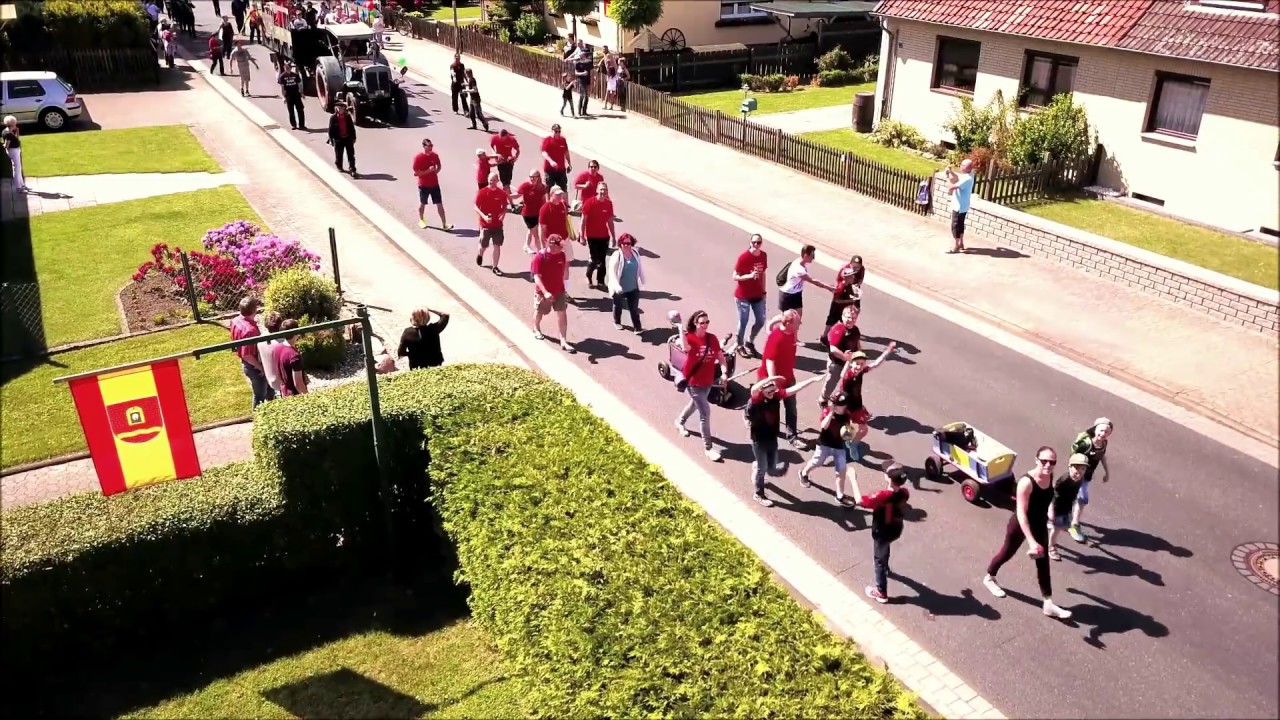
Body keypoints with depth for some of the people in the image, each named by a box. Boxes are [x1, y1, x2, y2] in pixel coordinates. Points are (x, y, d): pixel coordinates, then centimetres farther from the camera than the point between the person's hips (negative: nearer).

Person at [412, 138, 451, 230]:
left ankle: (444, 224, 2)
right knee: (422, 204, 15)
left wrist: (436, 170, -6)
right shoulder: (418, 157, -16)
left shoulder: (435, 155, -3)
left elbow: (439, 166, 16)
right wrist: (428, 171, -24)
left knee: (440, 204, 0)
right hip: (423, 185, -3)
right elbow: (415, 173, -16)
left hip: (434, 184, 3)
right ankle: (421, 220, 37)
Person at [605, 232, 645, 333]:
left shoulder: (635, 254, -6)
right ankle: (617, 322, 44)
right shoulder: (616, 256, -22)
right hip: (620, 288, -3)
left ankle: (637, 328, 10)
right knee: (618, 305, 20)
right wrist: (616, 286, -35)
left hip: (633, 288, 3)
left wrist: (643, 281, 15)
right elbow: (612, 272, -25)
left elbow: (640, 267, 8)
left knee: (634, 308, 5)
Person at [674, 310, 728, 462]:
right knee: (705, 412, -8)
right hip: (693, 381, -6)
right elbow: (685, 348, -42)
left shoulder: (712, 338, -3)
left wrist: (724, 371, -15)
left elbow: (720, 356, 1)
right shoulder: (689, 337, -19)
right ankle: (707, 447, 2)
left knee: (695, 404, 29)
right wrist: (680, 328, -40)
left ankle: (680, 421, 60)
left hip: (707, 381, 6)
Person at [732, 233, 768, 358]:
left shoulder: (764, 256, -1)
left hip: (758, 295, 6)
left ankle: (750, 342, 35)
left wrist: (763, 291, 11)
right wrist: (749, 276, -31)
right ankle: (740, 346, 28)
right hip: (743, 296, -6)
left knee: (761, 321, 11)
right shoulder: (743, 257, -19)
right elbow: (735, 277, -16)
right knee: (743, 322, 6)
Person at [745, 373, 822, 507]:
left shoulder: (776, 395, -11)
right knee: (762, 468, 8)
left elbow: (794, 388, -14)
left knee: (772, 468, 20)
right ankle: (759, 495, 32)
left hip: (772, 438, 5)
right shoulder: (756, 400, -25)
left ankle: (756, 466, 54)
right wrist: (770, 378, -58)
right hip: (759, 440, -5)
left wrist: (813, 380, -21)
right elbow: (753, 389, -47)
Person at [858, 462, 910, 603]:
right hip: (896, 531, 7)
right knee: (884, 549, 37)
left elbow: (859, 500, -29)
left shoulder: (883, 496, -38)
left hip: (882, 533, -7)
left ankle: (881, 593, 29)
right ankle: (885, 568, 65)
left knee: (878, 560, 15)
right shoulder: (904, 492, -18)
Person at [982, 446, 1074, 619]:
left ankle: (1048, 604, 19)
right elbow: (1021, 513, -33)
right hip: (1021, 526, -6)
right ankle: (989, 578, 45)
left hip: (1040, 525, 6)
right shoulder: (1026, 482, -33)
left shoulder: (1049, 477, -12)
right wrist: (1031, 541, -36)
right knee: (1007, 553, 18)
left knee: (1043, 562, 10)